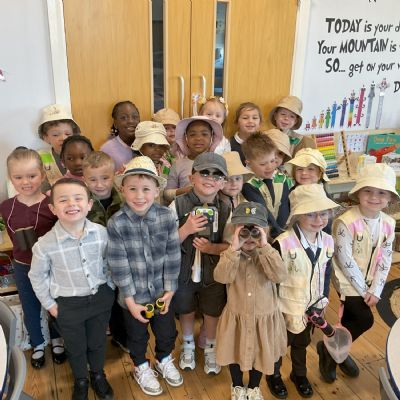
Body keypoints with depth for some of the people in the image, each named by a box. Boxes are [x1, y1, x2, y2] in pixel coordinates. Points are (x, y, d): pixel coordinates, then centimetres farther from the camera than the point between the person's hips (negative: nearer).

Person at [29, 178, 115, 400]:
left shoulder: (102, 232, -17)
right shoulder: (45, 244, -23)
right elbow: (37, 276, -5)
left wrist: (110, 288, 5)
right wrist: (49, 303, -1)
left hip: (100, 297, 2)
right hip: (68, 304, -1)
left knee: (98, 341, 22)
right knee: (75, 346, 20)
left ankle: (98, 375, 50)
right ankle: (80, 381, 48)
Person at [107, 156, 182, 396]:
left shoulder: (167, 217, -15)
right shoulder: (116, 224, -20)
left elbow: (173, 256, -8)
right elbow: (119, 265, -16)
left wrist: (170, 289, -6)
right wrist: (130, 299, -13)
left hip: (162, 291, 2)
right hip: (133, 294, -1)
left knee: (167, 331, 23)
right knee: (137, 336, 22)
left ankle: (164, 360, 54)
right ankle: (142, 368, 51)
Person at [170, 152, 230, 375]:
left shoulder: (225, 209, -11)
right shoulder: (178, 205, -17)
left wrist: (212, 248, -23)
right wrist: (186, 229, -29)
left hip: (214, 274, 1)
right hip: (184, 272, -1)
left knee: (212, 313, 18)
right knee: (186, 311, 21)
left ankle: (211, 349, 47)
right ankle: (188, 346, 50)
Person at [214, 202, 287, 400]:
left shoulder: (269, 254, -12)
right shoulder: (230, 254, -12)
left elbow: (279, 276, -30)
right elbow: (221, 277, -29)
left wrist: (265, 247, -34)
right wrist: (234, 248, -34)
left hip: (264, 317, 0)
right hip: (236, 316, 0)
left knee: (259, 353, 21)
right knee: (235, 353, 20)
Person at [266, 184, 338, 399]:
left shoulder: (328, 241, -9)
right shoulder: (283, 243, -27)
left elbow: (326, 275, 2)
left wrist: (321, 302, -2)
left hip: (310, 308, 5)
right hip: (285, 309, -4)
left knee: (302, 342, 27)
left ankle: (299, 374, 53)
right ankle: (274, 375, 46)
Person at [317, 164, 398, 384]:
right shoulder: (346, 222, -22)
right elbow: (345, 260, -20)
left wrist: (376, 290, -6)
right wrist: (363, 289, -14)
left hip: (368, 283, 6)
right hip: (348, 282, -6)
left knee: (350, 319, 16)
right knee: (365, 320, -10)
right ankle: (329, 348, 11)